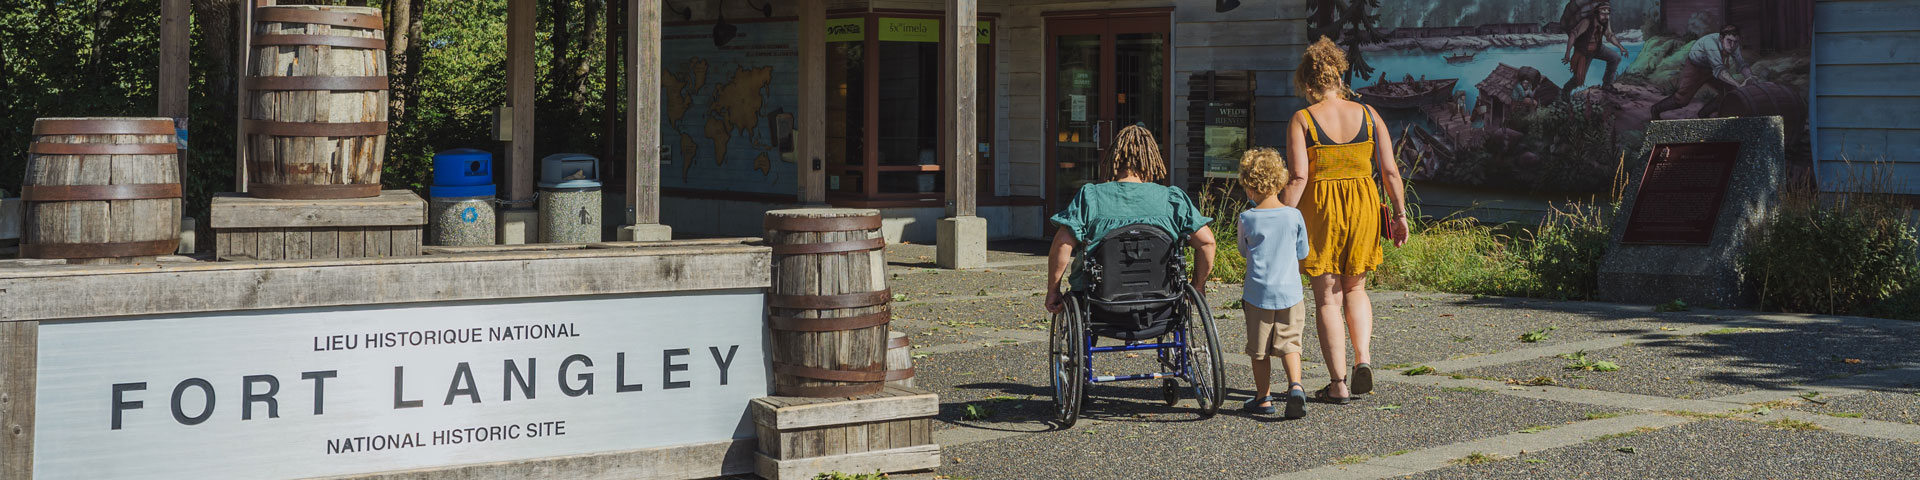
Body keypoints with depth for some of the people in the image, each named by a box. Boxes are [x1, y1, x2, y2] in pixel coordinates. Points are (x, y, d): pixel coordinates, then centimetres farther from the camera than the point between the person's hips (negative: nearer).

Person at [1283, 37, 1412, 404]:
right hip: (1363, 208, 3)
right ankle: (1363, 358, 1)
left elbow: (1298, 177, -14)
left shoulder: (1302, 120, -7)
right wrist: (1400, 214, 8)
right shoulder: (1367, 115, 2)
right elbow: (1390, 170, 0)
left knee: (1328, 297, 5)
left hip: (1320, 209, -3)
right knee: (1355, 289, 21)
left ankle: (1339, 384, 4)